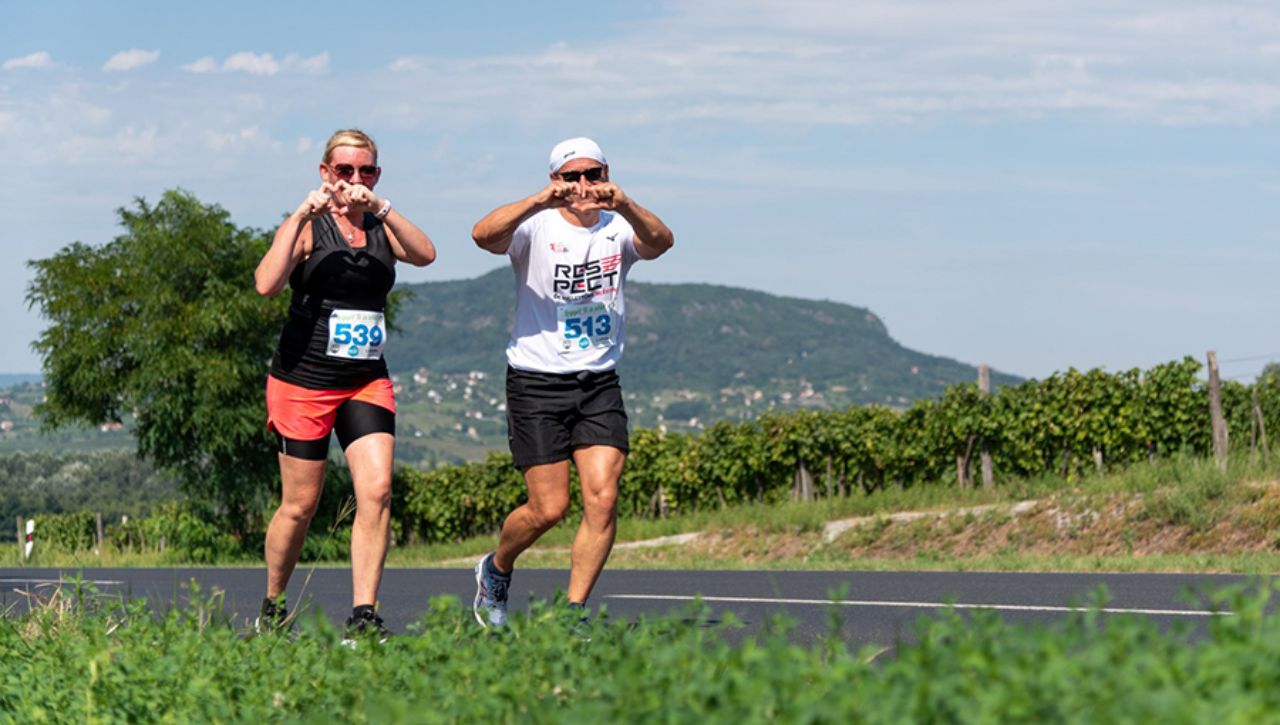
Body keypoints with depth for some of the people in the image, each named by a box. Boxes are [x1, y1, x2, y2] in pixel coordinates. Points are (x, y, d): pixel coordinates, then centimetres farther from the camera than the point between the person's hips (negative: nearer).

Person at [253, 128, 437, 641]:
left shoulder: (382, 229, 8)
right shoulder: (307, 227, -2)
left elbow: (425, 254, -13)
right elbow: (266, 284, -20)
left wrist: (380, 207, -23)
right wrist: (302, 216, -22)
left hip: (367, 381, 3)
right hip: (303, 380, -3)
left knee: (377, 489, -15)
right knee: (300, 505, 4)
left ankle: (363, 614, -14)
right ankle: (272, 607, 25)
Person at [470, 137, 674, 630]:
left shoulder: (618, 229, 3)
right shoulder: (537, 226, -4)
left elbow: (660, 242, -20)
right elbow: (483, 235, -25)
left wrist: (623, 205, -39)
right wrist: (540, 200, -39)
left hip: (599, 383, 3)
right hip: (536, 381, -3)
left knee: (603, 498, -11)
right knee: (549, 507, -3)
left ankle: (573, 612, -2)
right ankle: (495, 570, 27)